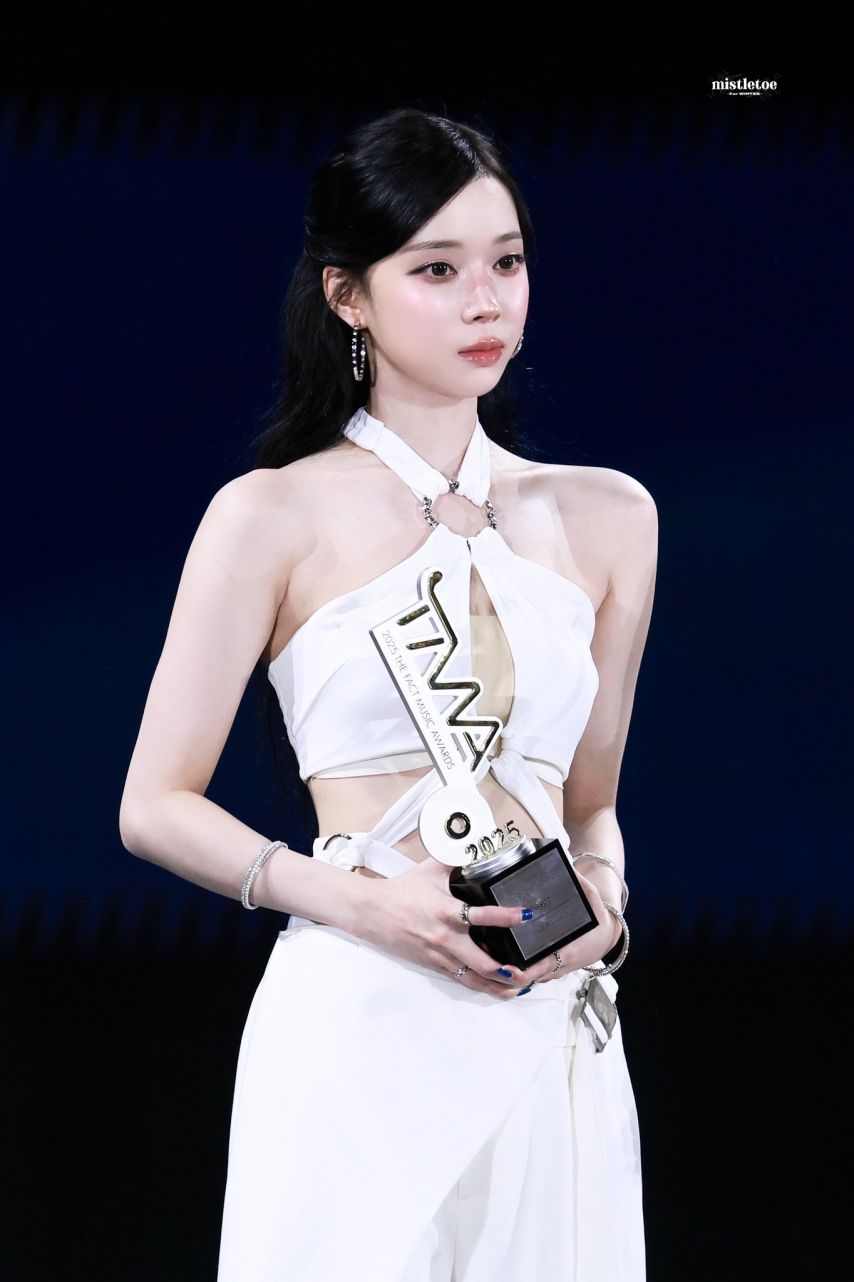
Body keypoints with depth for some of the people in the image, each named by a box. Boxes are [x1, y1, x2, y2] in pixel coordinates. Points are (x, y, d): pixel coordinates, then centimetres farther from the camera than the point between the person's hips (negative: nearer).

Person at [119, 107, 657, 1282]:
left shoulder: (606, 518, 13)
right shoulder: (274, 517, 1)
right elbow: (156, 806, 0)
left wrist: (604, 903, -2)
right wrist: (360, 899, -13)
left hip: (554, 1032, 4)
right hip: (357, 1021, -4)